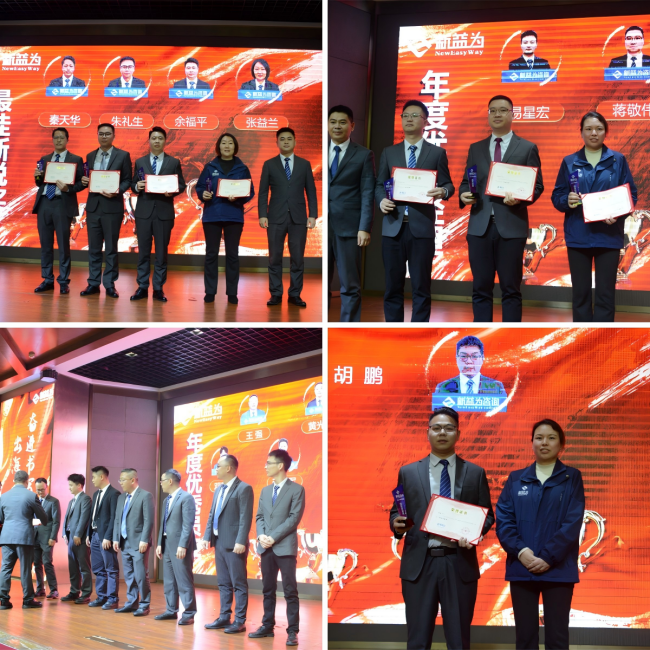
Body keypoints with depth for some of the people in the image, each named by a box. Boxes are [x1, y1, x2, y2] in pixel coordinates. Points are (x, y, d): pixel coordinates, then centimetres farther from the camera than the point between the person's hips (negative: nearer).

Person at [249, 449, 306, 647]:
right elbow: (259, 517, 14)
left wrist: (274, 537, -15)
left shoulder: (296, 489, -3)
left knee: (290, 591, -4)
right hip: (266, 547, 6)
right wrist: (261, 535, -6)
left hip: (285, 547, -6)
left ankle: (292, 631, -2)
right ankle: (267, 626, 17)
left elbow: (294, 518, -10)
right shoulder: (265, 491, 16)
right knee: (268, 590, 10)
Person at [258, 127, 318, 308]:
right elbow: (263, 192, 3)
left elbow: (311, 191, 7)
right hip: (276, 217, -1)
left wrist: (313, 215, -2)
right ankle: (276, 294, 8)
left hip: (298, 218, 1)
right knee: (275, 258, 2)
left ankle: (295, 295, 10)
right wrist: (262, 215, -6)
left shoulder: (304, 164, 8)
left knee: (298, 258, 2)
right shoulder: (269, 165, 6)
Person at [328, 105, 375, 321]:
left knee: (350, 286, 1)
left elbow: (367, 194, 0)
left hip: (348, 227, -2)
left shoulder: (364, 155, 5)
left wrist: (365, 228, -9)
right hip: (321, 226, 2)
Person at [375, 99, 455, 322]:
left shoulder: (437, 153, 7)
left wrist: (443, 192, -19)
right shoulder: (389, 152, 14)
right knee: (392, 285, 5)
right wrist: (382, 200, -9)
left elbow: (447, 184, 5)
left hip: (422, 226, -2)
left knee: (421, 286, 0)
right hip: (393, 226, 2)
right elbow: (379, 184, 12)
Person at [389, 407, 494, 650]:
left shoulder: (475, 473, 8)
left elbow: (487, 515, 9)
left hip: (460, 564, 0)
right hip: (419, 563, 0)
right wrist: (397, 523, -12)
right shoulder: (408, 472, 8)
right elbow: (396, 512, 11)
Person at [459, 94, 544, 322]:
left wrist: (519, 198, -18)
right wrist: (464, 195, -8)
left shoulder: (528, 148, 5)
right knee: (481, 289, 4)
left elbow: (537, 186, 2)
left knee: (511, 289, 1)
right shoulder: (476, 148, 14)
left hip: (511, 226, -3)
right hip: (479, 226, 3)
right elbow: (466, 182, 15)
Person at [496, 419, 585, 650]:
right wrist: (520, 551, -13)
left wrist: (548, 557, -14)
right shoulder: (516, 479, 10)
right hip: (521, 568, 2)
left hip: (558, 569, -2)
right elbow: (503, 519, 2)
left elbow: (573, 523, -6)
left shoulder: (571, 477, 4)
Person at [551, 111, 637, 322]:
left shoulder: (618, 160, 3)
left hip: (608, 235, -1)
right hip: (578, 236, 1)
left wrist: (618, 214, -17)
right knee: (580, 293, 5)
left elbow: (631, 194, 2)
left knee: (605, 294, 0)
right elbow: (556, 196, 7)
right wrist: (567, 200, -16)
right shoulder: (569, 162, 7)